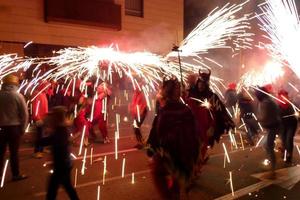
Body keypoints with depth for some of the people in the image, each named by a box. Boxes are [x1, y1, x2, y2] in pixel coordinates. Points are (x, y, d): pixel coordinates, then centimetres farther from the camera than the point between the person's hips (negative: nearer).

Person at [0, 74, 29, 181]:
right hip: (14, 127, -3)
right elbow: (25, 113, -10)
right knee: (14, 152, 7)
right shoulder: (17, 95, -9)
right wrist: (23, 128, 0)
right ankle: (16, 174, 16)